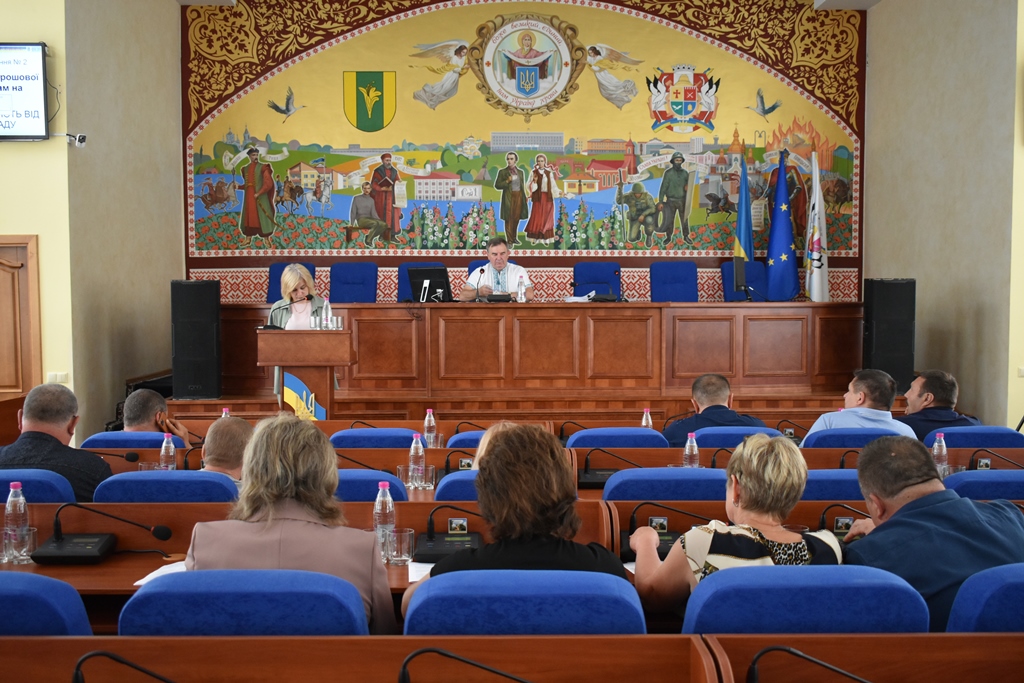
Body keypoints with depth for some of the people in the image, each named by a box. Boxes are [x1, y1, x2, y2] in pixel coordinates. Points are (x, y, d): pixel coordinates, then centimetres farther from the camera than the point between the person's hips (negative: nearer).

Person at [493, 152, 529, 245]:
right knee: (509, 219, -3)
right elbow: (497, 185, -2)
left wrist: (524, 198, 8)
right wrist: (507, 181, -15)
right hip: (508, 198, -3)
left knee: (516, 218, 7)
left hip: (519, 197, 3)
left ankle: (514, 237, 19)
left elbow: (523, 186, 14)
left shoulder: (520, 172, 11)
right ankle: (509, 240, 1)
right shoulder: (502, 172, 1)